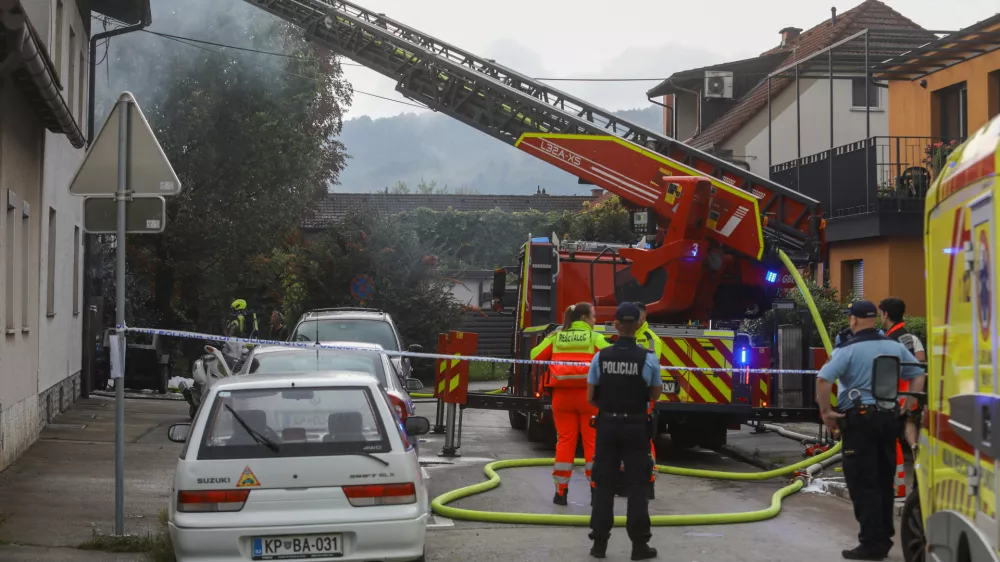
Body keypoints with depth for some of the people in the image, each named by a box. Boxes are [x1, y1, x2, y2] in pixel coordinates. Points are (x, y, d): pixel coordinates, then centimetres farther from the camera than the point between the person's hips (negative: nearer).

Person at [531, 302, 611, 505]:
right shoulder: (594, 338, -3)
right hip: (588, 395, -3)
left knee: (565, 441, 7)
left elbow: (536, 355, 9)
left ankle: (561, 491, 7)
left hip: (562, 395, 3)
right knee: (593, 442, 5)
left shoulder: (556, 337, 7)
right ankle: (596, 490, 5)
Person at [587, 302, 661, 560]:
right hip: (636, 427, -2)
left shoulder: (601, 356, -5)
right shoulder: (648, 358, -10)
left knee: (604, 483, 8)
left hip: (608, 425, 2)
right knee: (637, 485, 5)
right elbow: (655, 395, 1)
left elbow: (591, 397, 0)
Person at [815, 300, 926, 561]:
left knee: (863, 485, -1)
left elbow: (823, 379, -20)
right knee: (884, 482, 15)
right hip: (889, 419, 6)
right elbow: (918, 375, 16)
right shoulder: (895, 347, 9)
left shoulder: (848, 350, -9)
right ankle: (884, 537, 21)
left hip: (859, 420, -6)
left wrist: (826, 412, -10)